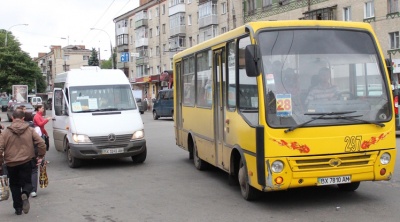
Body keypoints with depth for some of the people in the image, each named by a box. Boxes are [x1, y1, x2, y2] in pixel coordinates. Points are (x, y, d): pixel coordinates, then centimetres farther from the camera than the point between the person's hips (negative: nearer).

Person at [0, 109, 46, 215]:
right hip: (27, 162, 0)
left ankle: (18, 208, 12)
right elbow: (41, 143, -6)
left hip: (11, 164, 0)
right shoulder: (30, 130, 1)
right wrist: (40, 156, 5)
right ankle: (25, 194, -24)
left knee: (14, 185, 14)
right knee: (26, 182, 10)